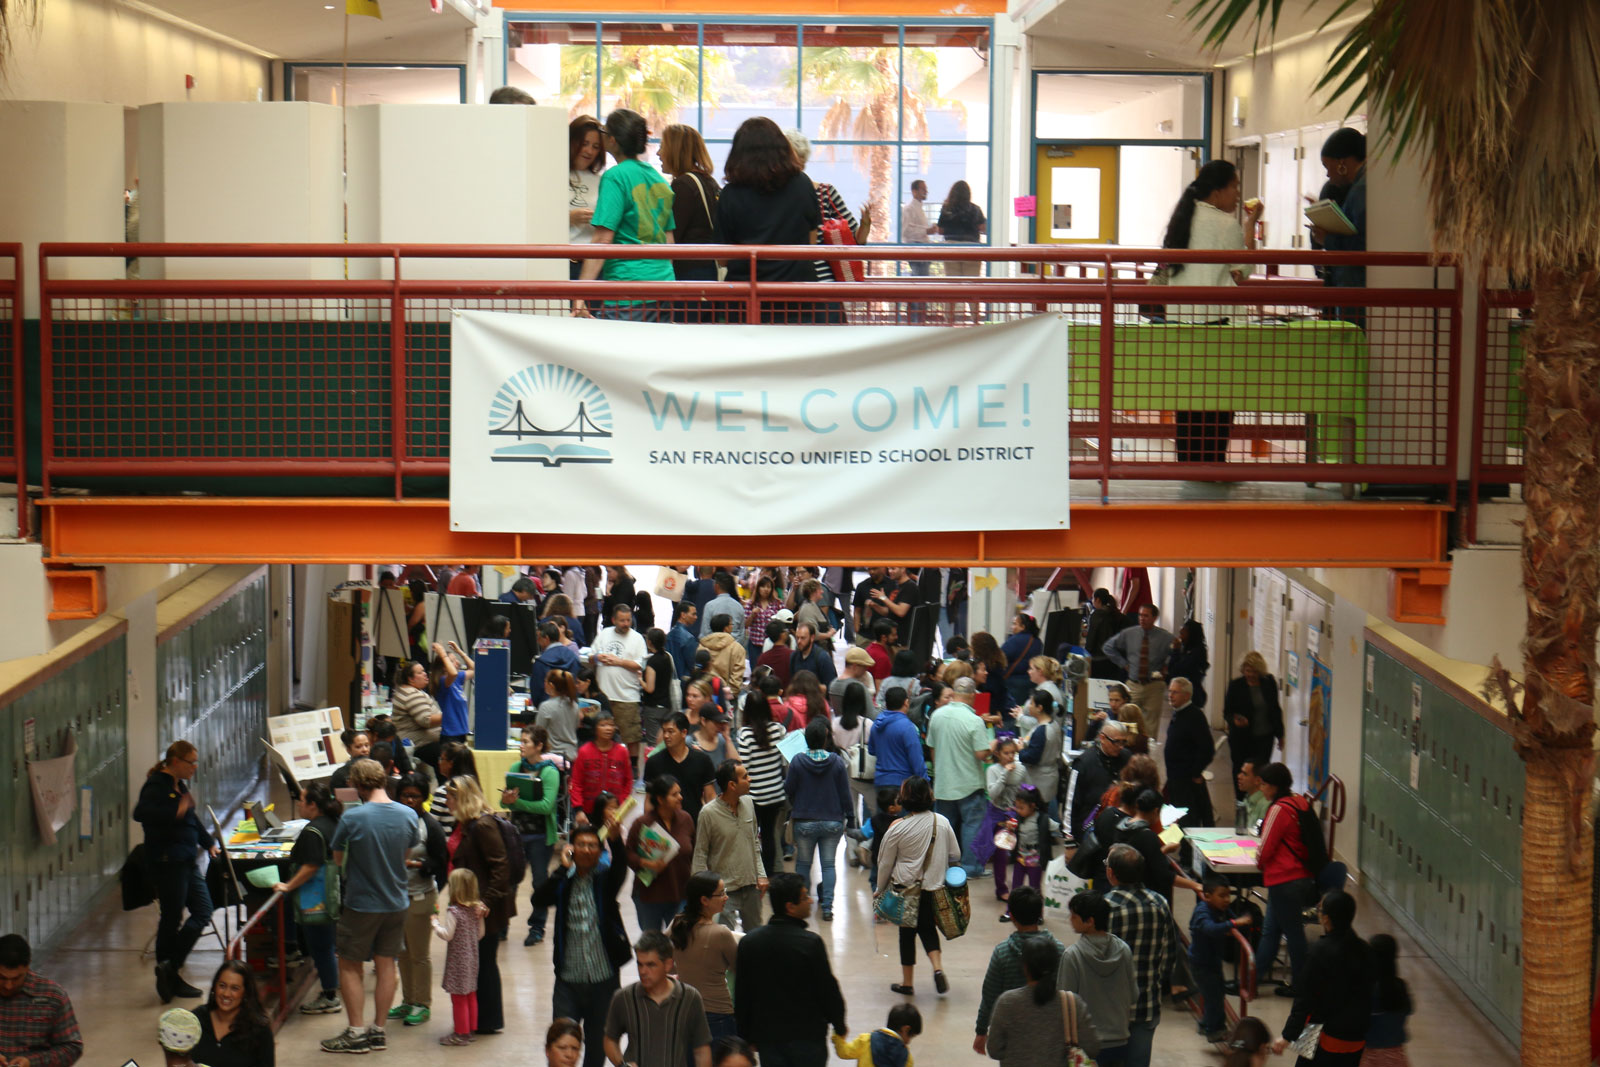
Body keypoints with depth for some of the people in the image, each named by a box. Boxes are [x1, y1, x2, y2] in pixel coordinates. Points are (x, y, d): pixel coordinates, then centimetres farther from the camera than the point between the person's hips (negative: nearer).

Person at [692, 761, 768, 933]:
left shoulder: (748, 803, 2)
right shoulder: (708, 813, -14)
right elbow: (700, 855, -8)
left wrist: (761, 874, 7)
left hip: (751, 886, 5)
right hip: (725, 888, -5)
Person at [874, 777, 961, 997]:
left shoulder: (897, 827, -14)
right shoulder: (942, 823, -6)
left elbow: (885, 863, -4)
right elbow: (955, 855, 4)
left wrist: (881, 890, 11)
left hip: (905, 887, -2)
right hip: (933, 887, 2)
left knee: (907, 932, 11)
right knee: (928, 929, 18)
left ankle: (907, 982, 18)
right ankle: (938, 968, -4)